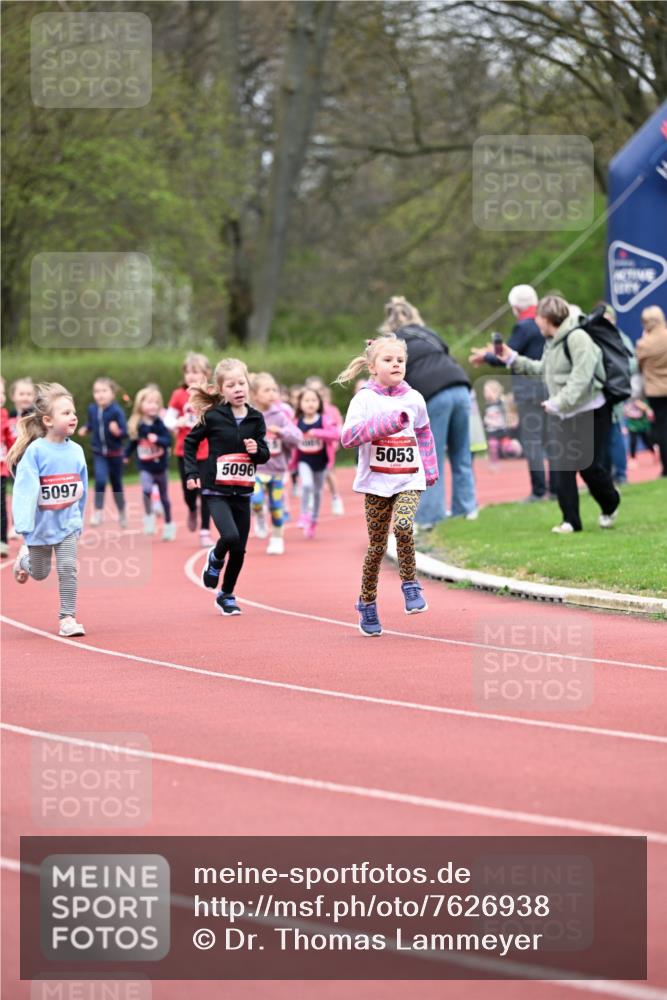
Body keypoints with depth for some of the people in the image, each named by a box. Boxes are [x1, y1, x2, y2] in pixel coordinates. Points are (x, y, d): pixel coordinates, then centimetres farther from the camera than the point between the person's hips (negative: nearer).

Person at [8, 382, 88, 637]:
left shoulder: (76, 451, -6)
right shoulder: (35, 451, -20)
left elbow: (81, 489, 6)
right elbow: (26, 490, -23)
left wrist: (79, 519, 14)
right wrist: (24, 526, -29)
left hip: (68, 523, 2)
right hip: (41, 523, -2)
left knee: (67, 569, -8)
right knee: (40, 573, 17)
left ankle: (68, 617, 1)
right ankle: (25, 557, 50)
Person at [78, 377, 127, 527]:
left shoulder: (117, 411, -19)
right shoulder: (92, 409, -6)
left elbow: (124, 432, -19)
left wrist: (117, 431, -39)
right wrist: (85, 429, -4)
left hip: (115, 453, -2)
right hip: (99, 453, 2)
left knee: (116, 483, 13)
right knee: (100, 480, -19)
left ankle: (122, 513, 34)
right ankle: (98, 512, -10)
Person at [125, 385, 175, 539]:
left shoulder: (160, 424, -13)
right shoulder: (137, 425, -8)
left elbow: (168, 440, -21)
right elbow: (132, 442, 7)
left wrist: (157, 439, -38)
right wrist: (127, 455, 8)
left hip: (161, 467, 0)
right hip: (145, 468, 0)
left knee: (164, 497, 15)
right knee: (147, 490, -28)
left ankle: (168, 525, 32)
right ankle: (149, 517, -8)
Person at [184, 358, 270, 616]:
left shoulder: (255, 419, 1)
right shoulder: (213, 417, -8)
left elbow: (265, 456, 8)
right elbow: (190, 442, 5)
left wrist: (257, 450, -14)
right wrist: (192, 473, -2)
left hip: (242, 492, 4)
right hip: (216, 491, -4)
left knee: (239, 549, 6)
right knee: (230, 536, -24)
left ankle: (226, 595, 25)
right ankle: (215, 559, 10)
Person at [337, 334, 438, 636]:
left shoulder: (414, 399, 6)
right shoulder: (364, 399, -4)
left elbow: (424, 432, 24)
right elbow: (347, 437, -16)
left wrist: (430, 468, 19)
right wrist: (385, 424, -25)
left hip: (409, 480, 1)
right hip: (376, 482, -1)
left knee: (403, 526, -25)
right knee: (377, 544, 3)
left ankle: (410, 584, -7)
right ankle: (367, 603, 19)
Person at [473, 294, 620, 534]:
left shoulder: (576, 338, -20)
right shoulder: (551, 342, 12)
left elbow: (581, 378, -26)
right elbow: (541, 370, 21)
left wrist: (559, 402, -31)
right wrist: (512, 359, 17)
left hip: (589, 413, -8)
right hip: (561, 415, 8)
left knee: (588, 466, -2)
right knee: (562, 468, 0)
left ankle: (610, 506, 25)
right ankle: (570, 520, 3)